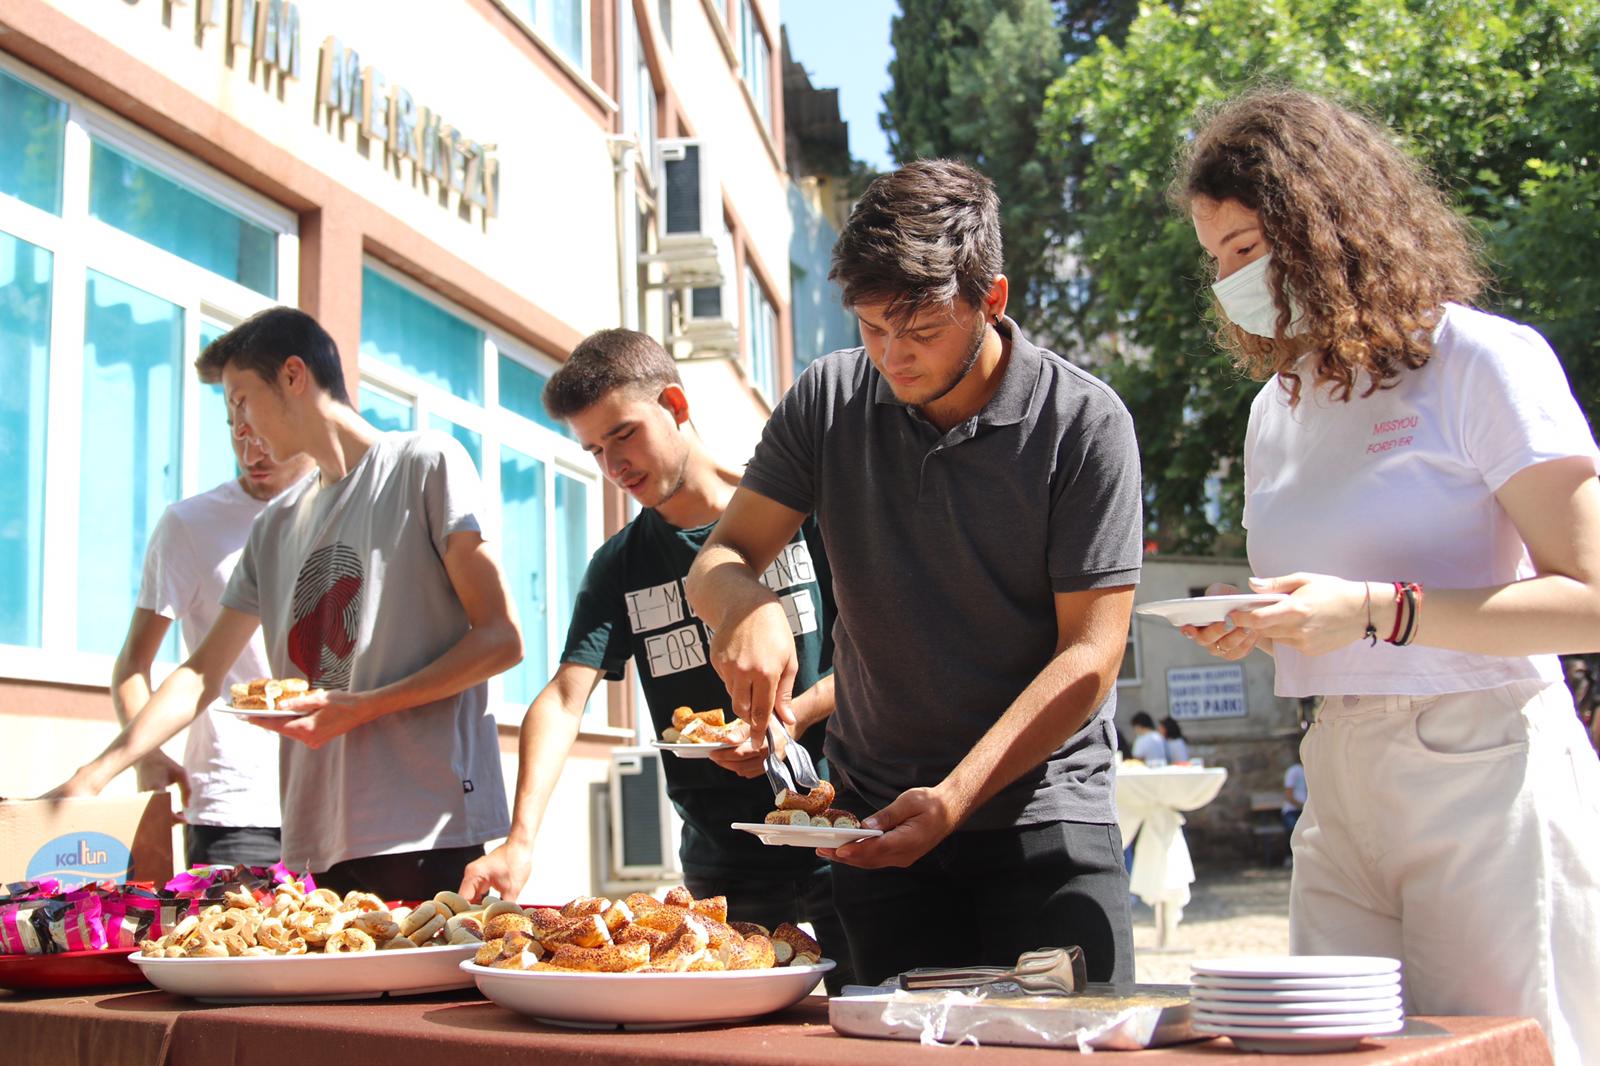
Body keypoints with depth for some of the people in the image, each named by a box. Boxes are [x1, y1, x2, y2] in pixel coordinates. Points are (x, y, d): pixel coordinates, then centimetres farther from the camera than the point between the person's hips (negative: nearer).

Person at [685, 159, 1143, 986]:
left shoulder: (1083, 423, -11)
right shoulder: (829, 399, 0)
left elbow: (1089, 655, -14)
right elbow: (719, 559, 1)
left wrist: (954, 797, -25)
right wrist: (747, 606, -24)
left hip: (1041, 809, -2)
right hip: (872, 812, 3)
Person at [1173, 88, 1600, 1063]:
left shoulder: (1483, 362, -7)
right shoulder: (1280, 406, 15)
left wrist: (1377, 610, -19)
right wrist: (1251, 628, 6)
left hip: (1485, 772, -6)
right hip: (1340, 787, 6)